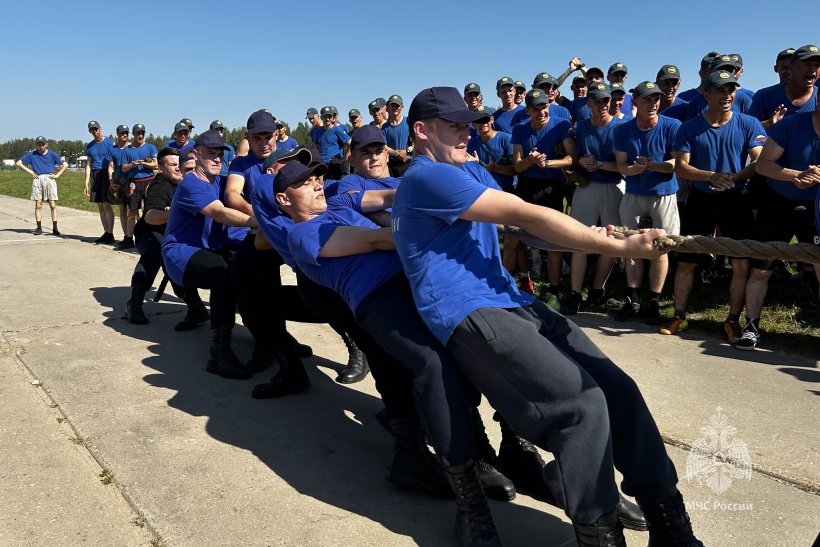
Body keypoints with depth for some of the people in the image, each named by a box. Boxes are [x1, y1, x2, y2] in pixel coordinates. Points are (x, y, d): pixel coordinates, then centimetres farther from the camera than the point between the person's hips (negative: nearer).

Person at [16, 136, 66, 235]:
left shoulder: (52, 154, 7)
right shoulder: (32, 154, 9)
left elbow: (65, 165, 8)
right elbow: (19, 163, 15)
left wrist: (57, 175, 1)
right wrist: (30, 171, 5)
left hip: (49, 179, -1)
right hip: (37, 180, 1)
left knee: (53, 205, -4)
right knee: (38, 205, 1)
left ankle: (55, 228, -2)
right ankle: (39, 228, 4)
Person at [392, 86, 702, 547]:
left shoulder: (470, 170, 24)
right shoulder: (427, 177, -8)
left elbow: (518, 222, 16)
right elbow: (527, 216, -12)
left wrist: (598, 236, -2)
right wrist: (620, 248, -9)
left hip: (511, 301, 9)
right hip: (470, 317, -8)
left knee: (619, 389, -6)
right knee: (582, 403, -24)